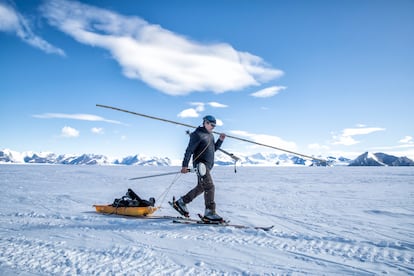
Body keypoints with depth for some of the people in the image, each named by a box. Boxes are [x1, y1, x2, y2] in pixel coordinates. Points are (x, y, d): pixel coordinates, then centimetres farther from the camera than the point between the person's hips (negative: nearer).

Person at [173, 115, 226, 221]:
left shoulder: (210, 135, 17)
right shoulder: (197, 134, -11)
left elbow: (214, 148, 25)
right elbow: (189, 150, -13)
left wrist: (220, 140, 8)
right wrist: (185, 165, -17)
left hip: (208, 165, 10)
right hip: (201, 164, -10)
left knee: (201, 188, 15)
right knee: (210, 187, -13)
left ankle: (181, 202, 27)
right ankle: (209, 212, -7)